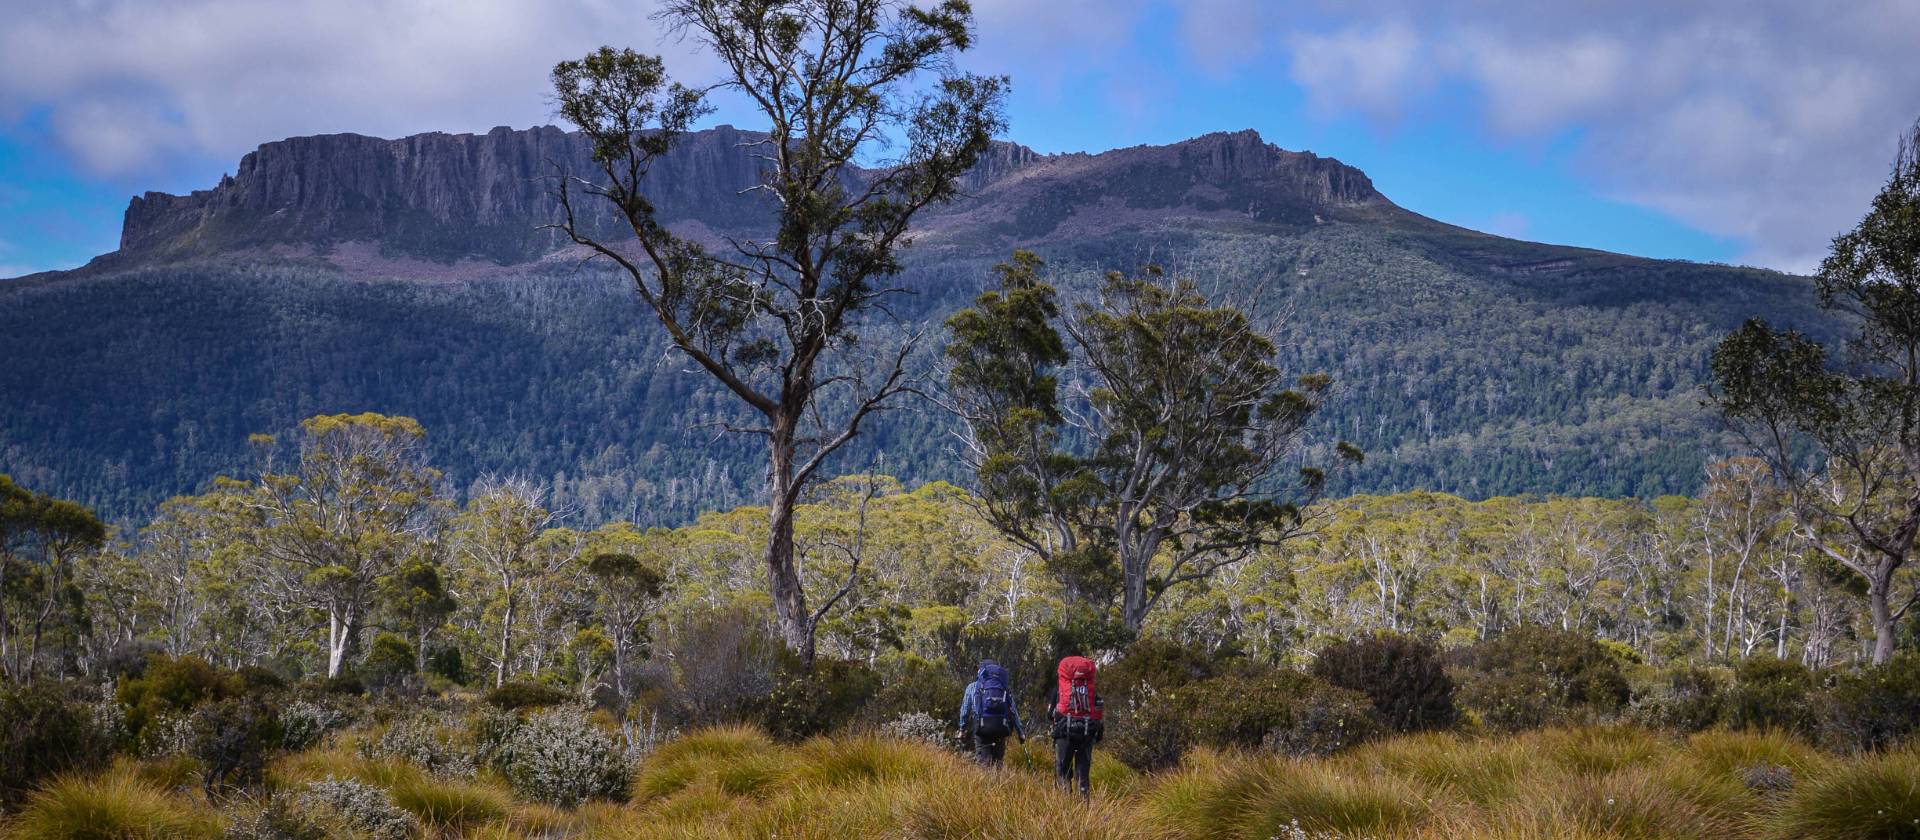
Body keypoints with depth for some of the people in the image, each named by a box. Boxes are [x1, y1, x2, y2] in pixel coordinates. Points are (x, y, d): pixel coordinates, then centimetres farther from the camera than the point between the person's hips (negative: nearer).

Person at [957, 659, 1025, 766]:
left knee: (983, 760, -6)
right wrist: (1020, 732, 20)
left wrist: (962, 728, 30)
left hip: (982, 726, -2)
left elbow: (965, 710, 18)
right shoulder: (1005, 688, 21)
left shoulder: (973, 687, 17)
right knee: (998, 760, 10)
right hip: (1001, 727, 2)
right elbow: (1014, 712, 19)